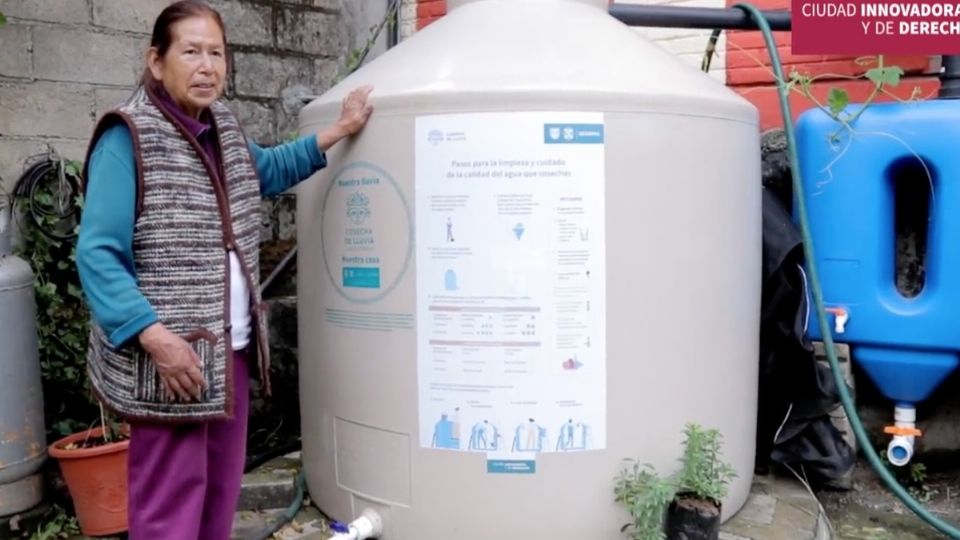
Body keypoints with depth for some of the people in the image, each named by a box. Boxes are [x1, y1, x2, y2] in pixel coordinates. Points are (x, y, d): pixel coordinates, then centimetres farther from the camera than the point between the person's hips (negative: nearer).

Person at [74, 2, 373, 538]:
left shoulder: (223, 126, 11)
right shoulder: (127, 138, -12)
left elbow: (266, 170, 32)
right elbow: (98, 256, -17)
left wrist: (338, 131, 24)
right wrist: (156, 337, -25)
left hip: (231, 349, 8)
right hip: (171, 355, -8)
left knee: (222, 490, 19)